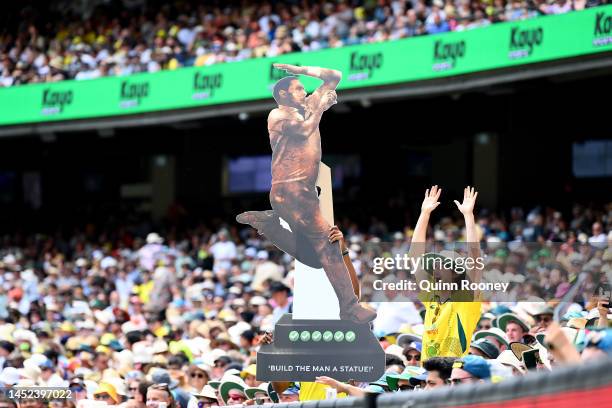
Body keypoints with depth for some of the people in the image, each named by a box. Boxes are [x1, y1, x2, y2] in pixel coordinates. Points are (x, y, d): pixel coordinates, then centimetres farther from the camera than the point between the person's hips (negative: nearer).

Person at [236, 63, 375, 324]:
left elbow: (335, 77, 23)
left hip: (305, 190, 9)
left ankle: (265, 221, 16)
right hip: (290, 188, -9)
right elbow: (304, 130, -16)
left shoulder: (307, 107, 22)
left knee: (312, 256, 8)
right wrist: (320, 105, -3)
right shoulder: (277, 115, 2)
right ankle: (350, 307, -22)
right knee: (326, 241, -17)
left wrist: (301, 69, 15)